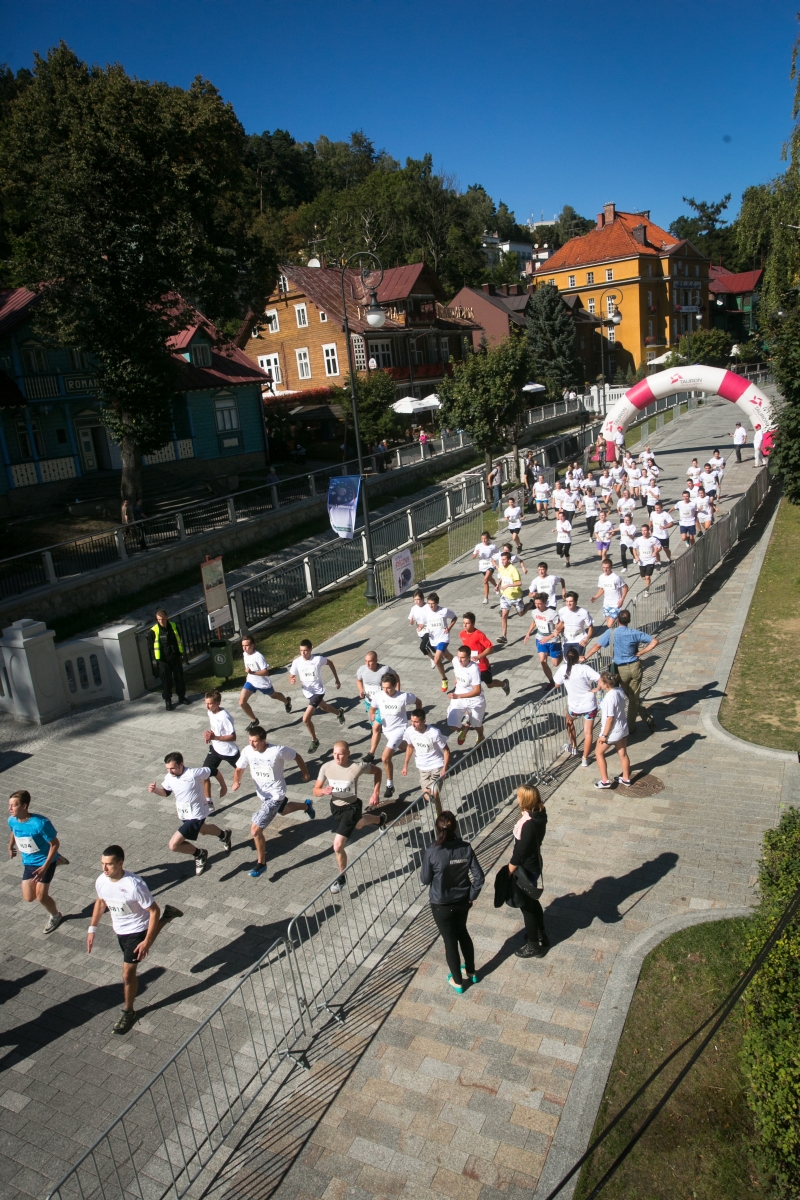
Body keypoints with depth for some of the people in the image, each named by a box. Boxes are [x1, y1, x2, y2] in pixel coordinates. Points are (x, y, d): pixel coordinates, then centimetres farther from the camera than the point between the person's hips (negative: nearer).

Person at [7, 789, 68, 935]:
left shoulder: (40, 823, -32)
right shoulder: (12, 820, -13)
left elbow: (55, 844, -22)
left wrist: (45, 867, -27)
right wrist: (10, 847, 23)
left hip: (44, 861, -6)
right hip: (28, 862, 6)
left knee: (41, 896, -6)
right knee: (28, 898, 8)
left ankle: (56, 916, 30)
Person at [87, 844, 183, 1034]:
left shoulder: (134, 885, -37)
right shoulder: (101, 881, -18)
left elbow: (154, 911, -27)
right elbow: (101, 902, 6)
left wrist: (146, 941, -26)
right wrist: (92, 929, 7)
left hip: (137, 930, -7)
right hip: (119, 930, 7)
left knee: (127, 974, -3)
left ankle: (128, 1012, 23)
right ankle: (167, 916, 48)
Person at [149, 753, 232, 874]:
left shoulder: (193, 773, -31)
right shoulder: (169, 777, -10)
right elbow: (166, 792, 9)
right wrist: (155, 790, -13)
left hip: (195, 816, -8)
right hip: (184, 815, 8)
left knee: (174, 845, -15)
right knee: (203, 830, 35)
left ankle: (199, 855, 9)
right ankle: (224, 835, 62)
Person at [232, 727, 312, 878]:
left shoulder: (278, 751, -30)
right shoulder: (247, 751, -18)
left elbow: (296, 756, -12)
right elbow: (239, 769, -5)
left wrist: (305, 773, 2)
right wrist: (236, 781, -28)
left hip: (275, 795, -7)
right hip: (261, 792, 7)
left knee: (255, 830, -12)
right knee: (282, 810, 35)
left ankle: (261, 863, 9)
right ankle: (306, 805, 65)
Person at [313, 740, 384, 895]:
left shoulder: (358, 767, -27)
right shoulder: (326, 767, -18)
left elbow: (377, 771, -7)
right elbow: (316, 790, -7)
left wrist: (376, 793, -11)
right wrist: (323, 791, -30)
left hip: (351, 808, -5)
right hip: (335, 807, 6)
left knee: (338, 846, -14)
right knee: (357, 825, 35)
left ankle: (341, 877, 13)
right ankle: (379, 819, 69)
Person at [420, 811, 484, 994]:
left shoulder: (432, 852, -25)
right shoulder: (466, 848, -15)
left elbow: (425, 880, -11)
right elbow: (479, 877, -11)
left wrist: (426, 868, 7)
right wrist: (471, 896, 3)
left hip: (441, 905, -3)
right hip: (462, 902, 4)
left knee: (450, 941, 15)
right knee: (462, 933, 28)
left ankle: (458, 982, 33)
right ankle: (471, 972, 44)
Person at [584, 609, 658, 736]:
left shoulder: (611, 633, -11)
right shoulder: (635, 633, -8)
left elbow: (596, 647, -11)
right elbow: (654, 641, -8)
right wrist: (640, 653, -5)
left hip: (621, 670, -1)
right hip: (635, 667, 1)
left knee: (631, 697, 17)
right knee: (634, 698, 10)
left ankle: (647, 718, 17)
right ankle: (631, 729, 13)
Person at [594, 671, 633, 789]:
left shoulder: (609, 697, -29)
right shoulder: (619, 690, -5)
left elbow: (610, 718, -25)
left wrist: (604, 735, -17)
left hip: (612, 731, -8)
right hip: (623, 728, 8)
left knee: (599, 753, 12)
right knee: (623, 754, 21)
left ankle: (605, 781, 16)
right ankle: (626, 779, 36)